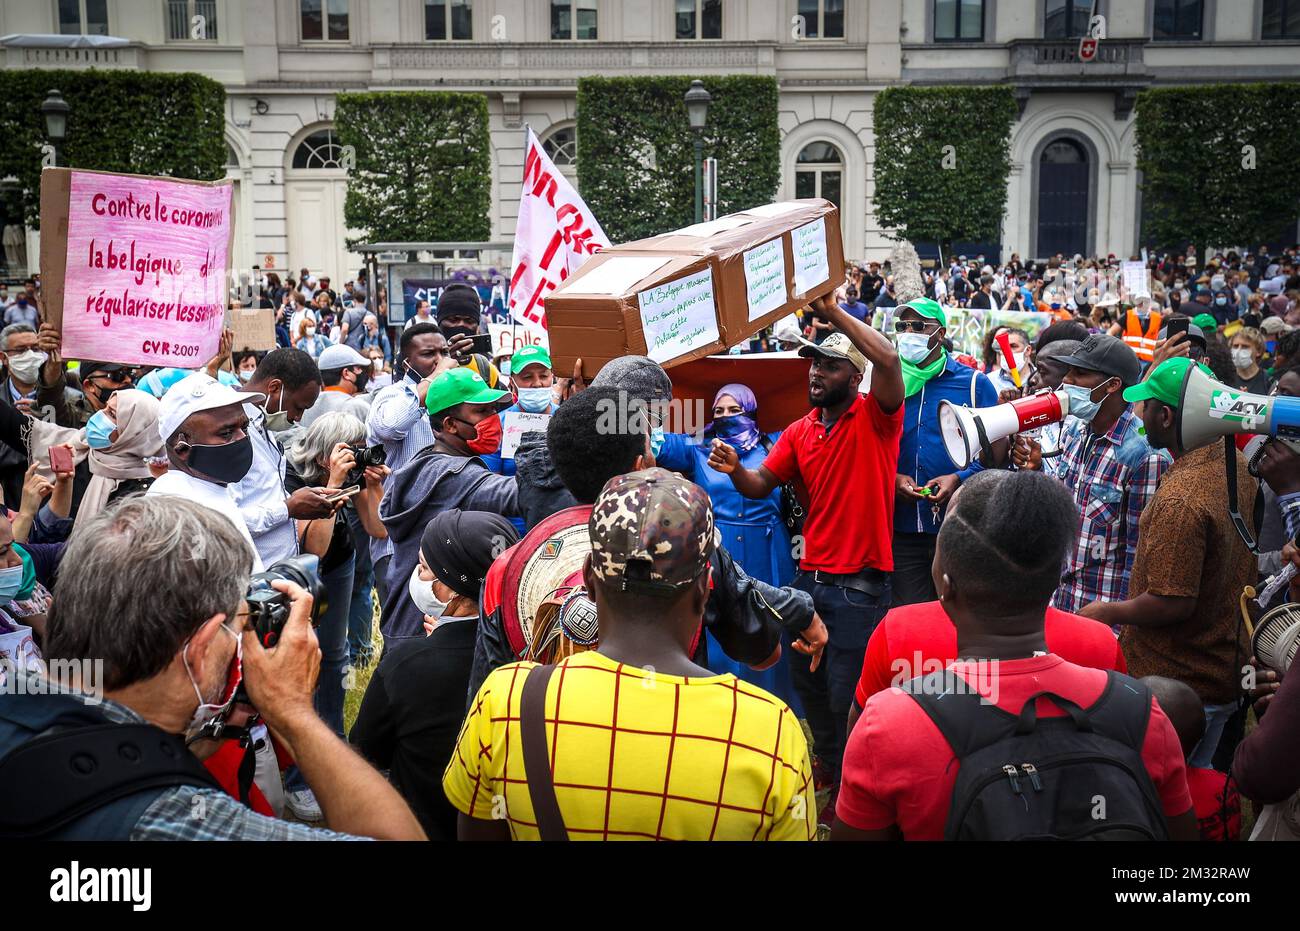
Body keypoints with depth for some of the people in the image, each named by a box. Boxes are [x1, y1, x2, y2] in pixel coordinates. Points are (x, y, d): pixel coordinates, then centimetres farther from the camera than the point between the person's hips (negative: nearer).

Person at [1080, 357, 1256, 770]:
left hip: (1175, 684, -9)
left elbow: (1173, 604, -27)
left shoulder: (1179, 499, -29)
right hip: (1225, 675, 9)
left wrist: (1107, 612, -12)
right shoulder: (1238, 465, 1)